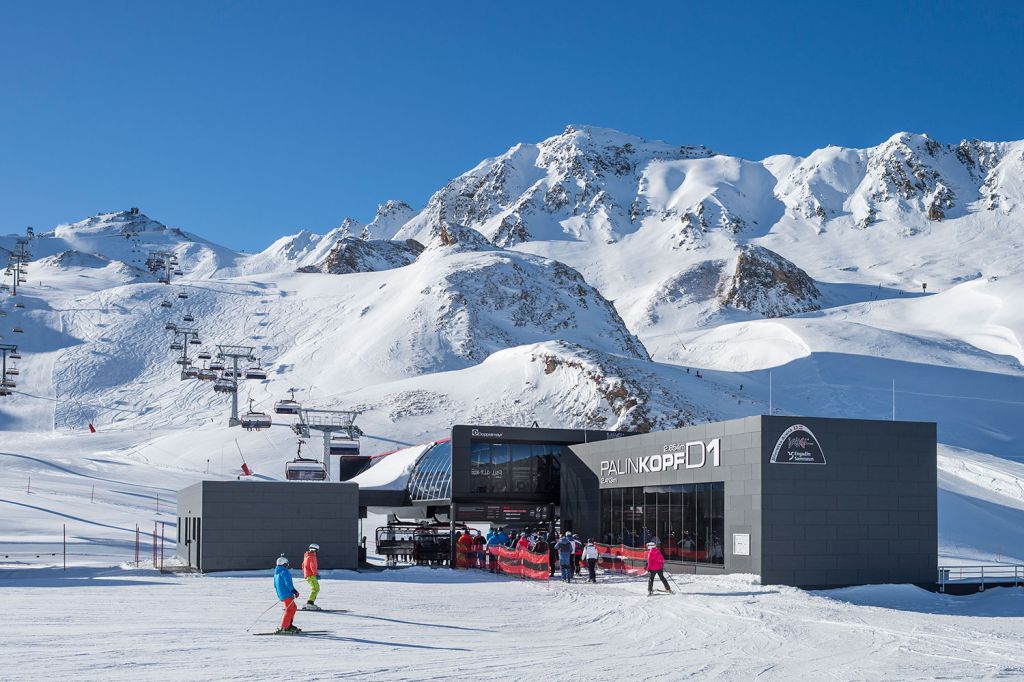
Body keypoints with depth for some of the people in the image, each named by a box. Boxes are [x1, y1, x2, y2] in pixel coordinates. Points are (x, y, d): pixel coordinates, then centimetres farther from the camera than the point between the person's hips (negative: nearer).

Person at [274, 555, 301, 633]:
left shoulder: (276, 573, 17)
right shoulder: (285, 572, -12)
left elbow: (275, 585, 25)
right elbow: (288, 583, -21)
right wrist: (294, 591, -22)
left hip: (280, 594, 10)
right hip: (287, 594, -10)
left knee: (293, 607, 18)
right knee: (289, 609, -12)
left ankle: (289, 625, 17)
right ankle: (283, 628, -20)